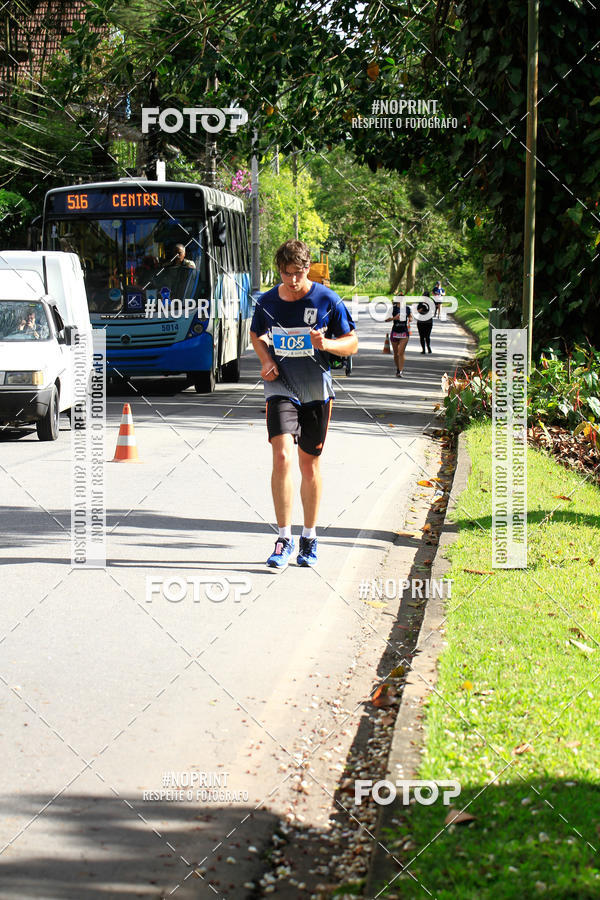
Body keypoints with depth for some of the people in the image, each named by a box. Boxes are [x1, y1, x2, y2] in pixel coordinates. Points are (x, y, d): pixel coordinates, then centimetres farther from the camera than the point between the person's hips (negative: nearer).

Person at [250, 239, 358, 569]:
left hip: (316, 392, 0)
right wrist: (267, 360, 0)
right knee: (282, 456, -18)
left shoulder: (327, 300, -7)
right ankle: (284, 538, -12)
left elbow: (352, 343, -1)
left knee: (310, 465, 8)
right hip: (281, 389, 0)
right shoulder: (267, 302, -1)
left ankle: (309, 538, 24)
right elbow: (257, 334, 20)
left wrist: (326, 344, -21)